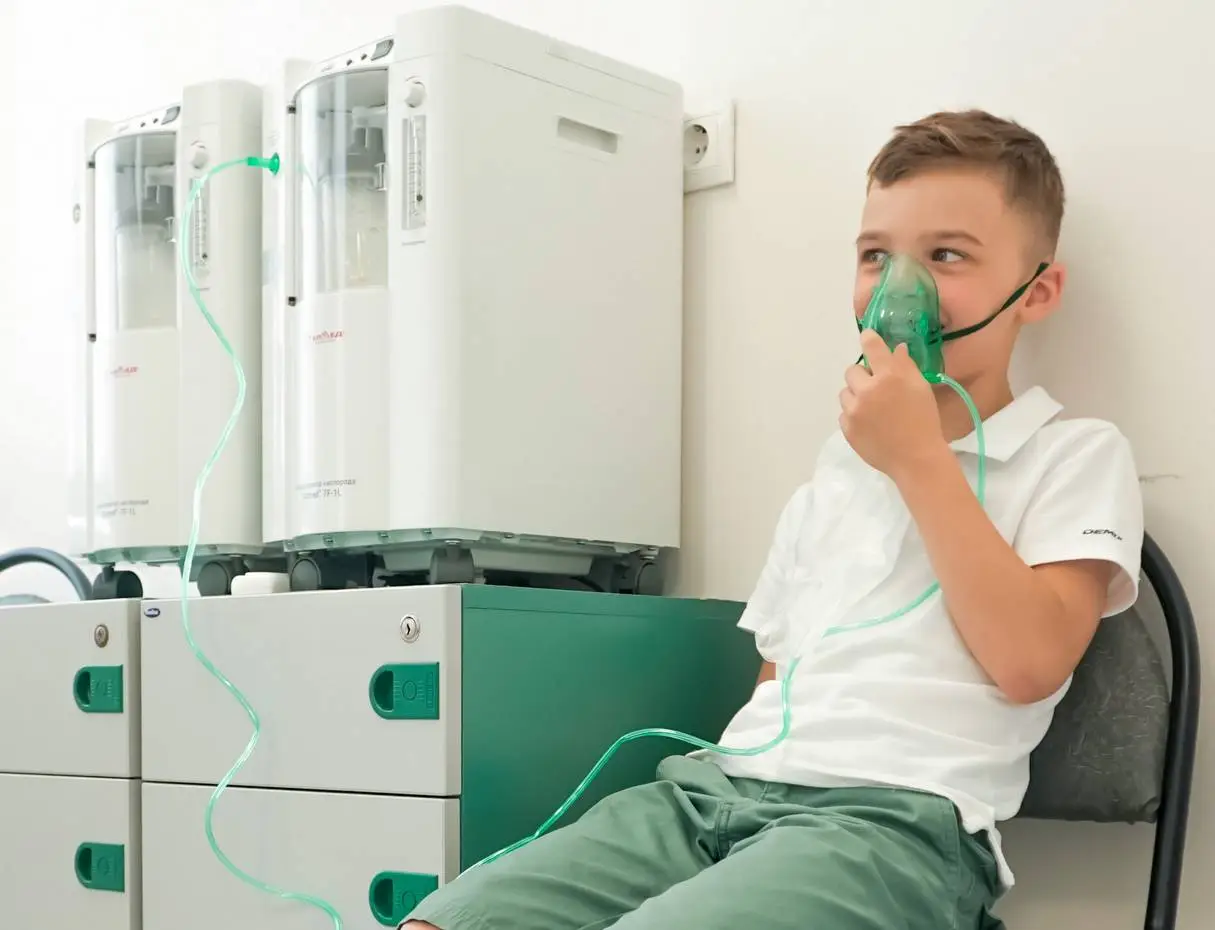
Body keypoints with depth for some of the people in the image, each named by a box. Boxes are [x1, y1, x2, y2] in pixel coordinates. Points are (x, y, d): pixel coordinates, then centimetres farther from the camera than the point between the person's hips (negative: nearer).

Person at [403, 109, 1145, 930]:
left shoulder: (1079, 456, 8)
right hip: (723, 784, 6)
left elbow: (1028, 660, -8)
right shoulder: (838, 467, 26)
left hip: (896, 811, -6)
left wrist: (919, 459, -5)